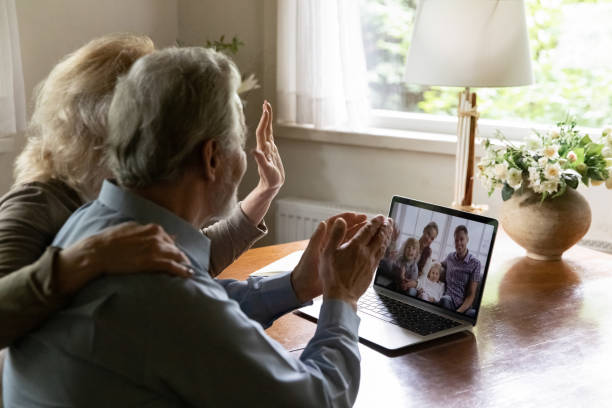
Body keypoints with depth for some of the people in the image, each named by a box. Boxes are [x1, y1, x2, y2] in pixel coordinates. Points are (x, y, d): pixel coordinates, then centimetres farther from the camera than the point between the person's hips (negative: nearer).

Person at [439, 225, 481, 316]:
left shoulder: (475, 263, -1)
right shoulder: (450, 257, 12)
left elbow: (471, 295, -4)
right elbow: (442, 264, 42)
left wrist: (458, 311, -19)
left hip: (464, 305, -3)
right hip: (449, 298, 4)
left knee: (472, 313, -39)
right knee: (444, 300, -35)